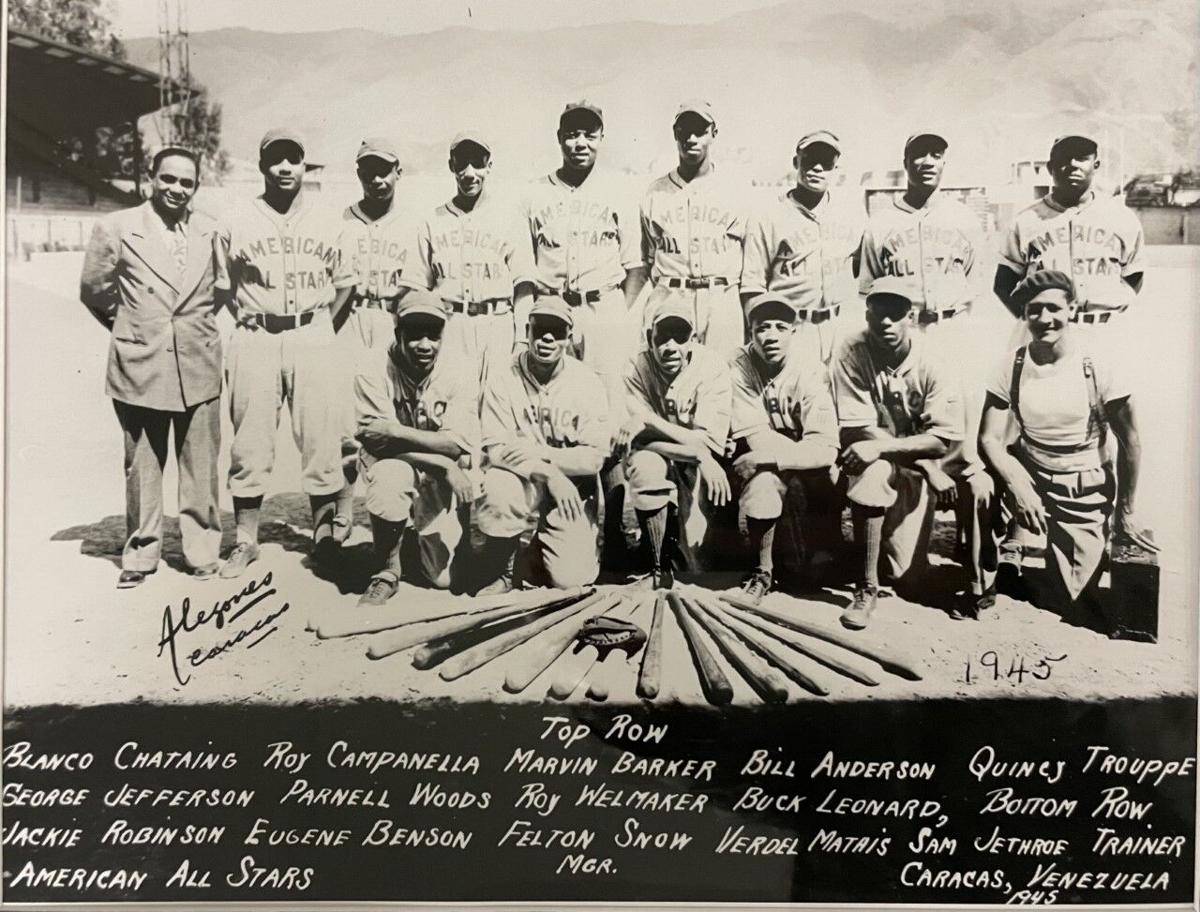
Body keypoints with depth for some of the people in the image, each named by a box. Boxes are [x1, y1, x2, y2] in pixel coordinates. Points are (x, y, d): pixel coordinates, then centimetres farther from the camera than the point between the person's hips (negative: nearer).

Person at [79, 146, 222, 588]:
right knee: (141, 467, 6)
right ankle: (140, 555, 21)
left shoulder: (210, 230, 6)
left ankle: (203, 552, 19)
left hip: (199, 366, 1)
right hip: (140, 365, -1)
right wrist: (128, 326, 16)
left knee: (201, 467, 5)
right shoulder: (116, 227, 0)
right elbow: (93, 290, 10)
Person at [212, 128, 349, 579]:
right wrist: (257, 321, 4)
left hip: (313, 336, 1)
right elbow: (223, 288, 12)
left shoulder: (326, 223, 8)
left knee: (322, 441, 1)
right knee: (250, 445, 3)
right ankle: (245, 541, 16)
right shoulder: (235, 224, 5)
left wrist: (314, 323, 7)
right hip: (255, 340, 0)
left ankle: (327, 538, 15)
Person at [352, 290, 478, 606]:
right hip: (388, 465, -1)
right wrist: (444, 465, -29)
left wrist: (396, 431, -31)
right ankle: (386, 573, -14)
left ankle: (422, 537, 33)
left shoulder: (459, 375, -13)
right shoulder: (374, 367, -16)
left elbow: (459, 443, -24)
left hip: (439, 483, 1)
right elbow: (375, 437, -23)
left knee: (444, 576, -6)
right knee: (391, 474, -38)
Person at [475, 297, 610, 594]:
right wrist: (549, 472, -24)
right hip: (521, 484, 0)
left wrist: (531, 451, -19)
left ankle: (543, 545, 24)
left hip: (570, 489, 0)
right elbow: (496, 448, -13)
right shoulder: (504, 379, -6)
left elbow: (594, 457, -11)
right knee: (497, 488, -35)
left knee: (572, 577, -14)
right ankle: (500, 573, -6)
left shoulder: (587, 383, -6)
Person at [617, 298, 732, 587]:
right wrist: (697, 453, -31)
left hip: (697, 470, -1)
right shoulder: (637, 368, -13)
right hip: (656, 464, 2)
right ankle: (660, 566, -17)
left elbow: (710, 442, -24)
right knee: (645, 465, -36)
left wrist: (648, 420, -30)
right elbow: (640, 439, -19)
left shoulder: (713, 368, -16)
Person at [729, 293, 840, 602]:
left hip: (807, 481, 1)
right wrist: (802, 452, -17)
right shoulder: (739, 367, -13)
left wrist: (765, 456, -28)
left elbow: (825, 450, -26)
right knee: (763, 479, -32)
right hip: (757, 470, -1)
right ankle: (763, 570, -10)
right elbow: (756, 438, -19)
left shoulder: (811, 372, -15)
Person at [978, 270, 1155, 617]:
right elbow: (989, 438, -11)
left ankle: (1094, 546, 30)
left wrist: (1126, 513, -3)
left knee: (1071, 594, -4)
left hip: (1084, 491, -2)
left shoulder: (1097, 364, -15)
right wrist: (1018, 487, -26)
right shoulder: (1014, 365, -10)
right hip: (1028, 472, 3)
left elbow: (1130, 441, -7)